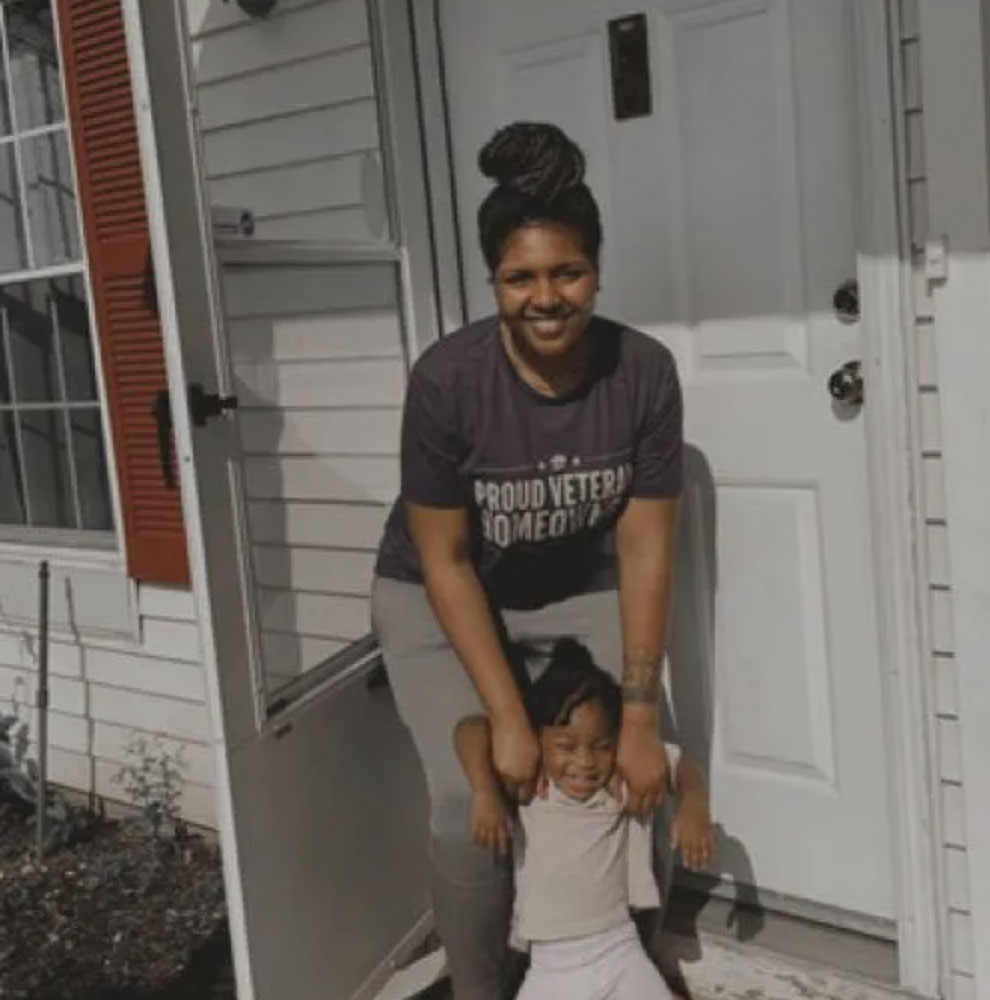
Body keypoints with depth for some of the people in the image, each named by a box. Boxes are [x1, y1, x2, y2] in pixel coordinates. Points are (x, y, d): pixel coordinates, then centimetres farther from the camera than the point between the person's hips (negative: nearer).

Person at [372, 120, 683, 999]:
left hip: (579, 589, 3)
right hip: (437, 598, -2)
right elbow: (445, 561, -20)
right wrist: (507, 718, -21)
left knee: (637, 774, -7)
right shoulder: (447, 380, -28)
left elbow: (645, 548, -15)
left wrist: (641, 714, -17)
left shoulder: (644, 371, -21)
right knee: (469, 807, -16)